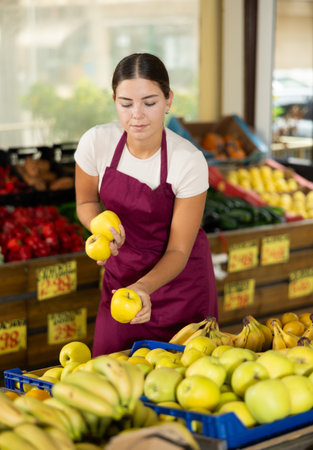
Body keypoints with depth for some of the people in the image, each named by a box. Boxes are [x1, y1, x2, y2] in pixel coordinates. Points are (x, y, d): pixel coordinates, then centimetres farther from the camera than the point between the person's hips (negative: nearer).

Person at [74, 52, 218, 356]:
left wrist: (144, 287, -37)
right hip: (120, 271, 2)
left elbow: (178, 252, -18)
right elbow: (86, 203, 4)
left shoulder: (188, 160, -24)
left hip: (177, 274, -2)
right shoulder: (96, 142, -17)